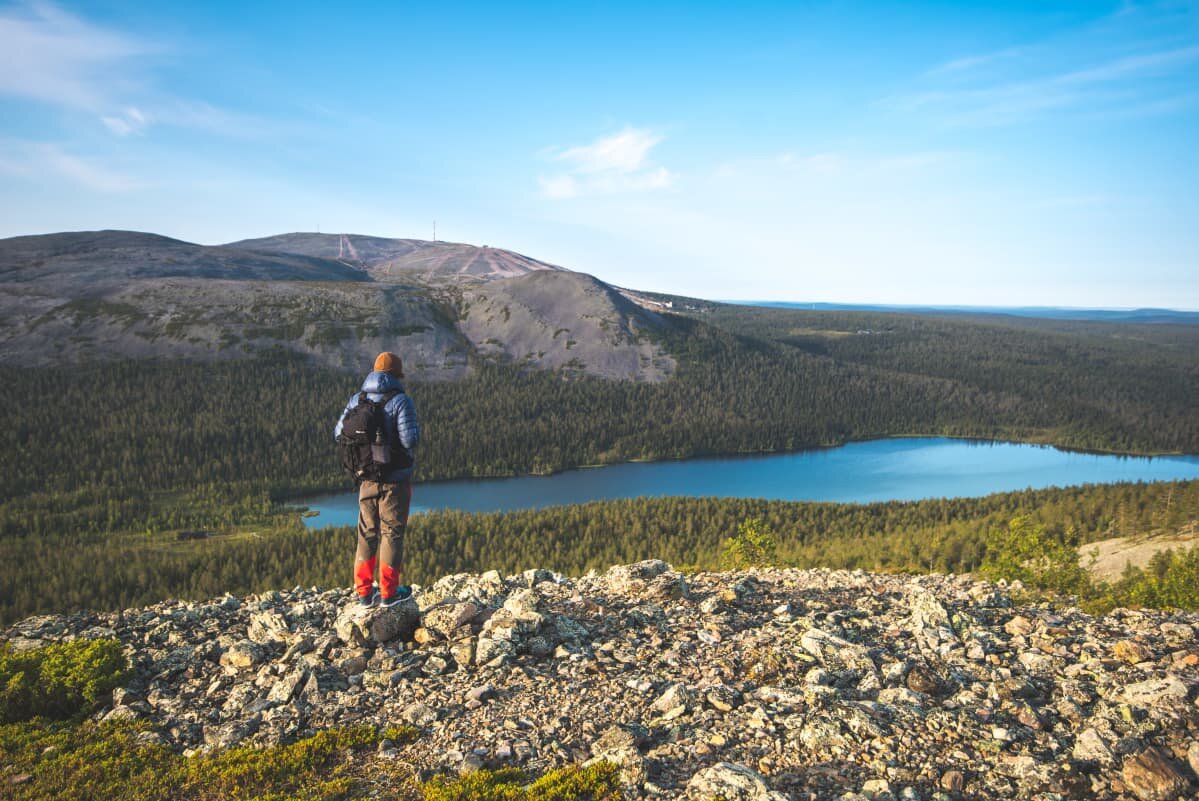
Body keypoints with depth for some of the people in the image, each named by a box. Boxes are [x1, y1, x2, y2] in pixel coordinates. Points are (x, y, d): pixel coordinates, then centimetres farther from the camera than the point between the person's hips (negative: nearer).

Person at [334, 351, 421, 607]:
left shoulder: (357, 400, 2)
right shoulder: (401, 401, -14)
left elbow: (339, 433, 5)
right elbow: (410, 439, -22)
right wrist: (415, 429, 0)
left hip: (367, 478, 5)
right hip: (395, 478, -5)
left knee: (367, 533, 15)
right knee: (391, 532, 5)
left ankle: (364, 591, 19)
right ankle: (389, 592, 12)